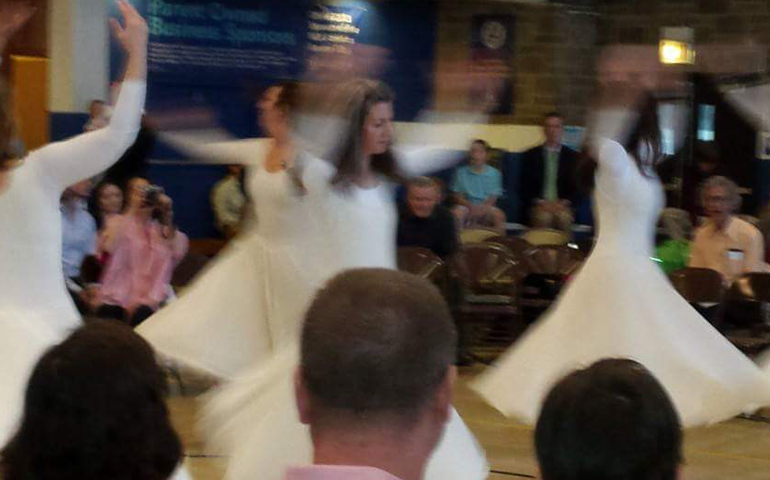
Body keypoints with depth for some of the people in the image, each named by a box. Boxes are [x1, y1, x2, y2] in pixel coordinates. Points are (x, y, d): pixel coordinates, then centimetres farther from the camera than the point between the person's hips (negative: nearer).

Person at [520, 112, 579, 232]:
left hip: (562, 205, 1)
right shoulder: (531, 155, 13)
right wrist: (540, 203, -9)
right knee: (544, 217, -34)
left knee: (564, 217, -33)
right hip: (538, 205, -1)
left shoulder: (573, 156, 14)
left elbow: (577, 187, 10)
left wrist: (563, 203, -7)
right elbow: (525, 187, 8)